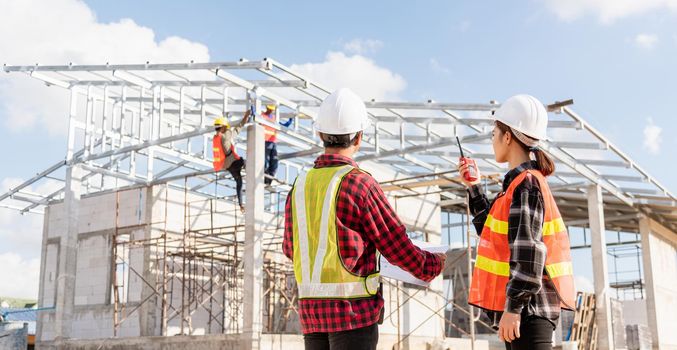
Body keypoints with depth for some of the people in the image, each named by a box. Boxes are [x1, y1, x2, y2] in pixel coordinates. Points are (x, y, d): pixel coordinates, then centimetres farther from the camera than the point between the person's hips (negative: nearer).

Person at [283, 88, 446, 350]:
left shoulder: (300, 186, 5)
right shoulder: (360, 184, -11)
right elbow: (397, 245, -6)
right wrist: (434, 264, 13)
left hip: (311, 309, 6)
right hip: (354, 309, -6)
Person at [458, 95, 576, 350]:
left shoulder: (525, 184, -13)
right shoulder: (527, 181, 16)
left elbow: (528, 250, -22)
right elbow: (494, 230, 26)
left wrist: (513, 306, -23)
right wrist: (473, 188, 23)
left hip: (528, 307, -10)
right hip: (528, 306, 10)